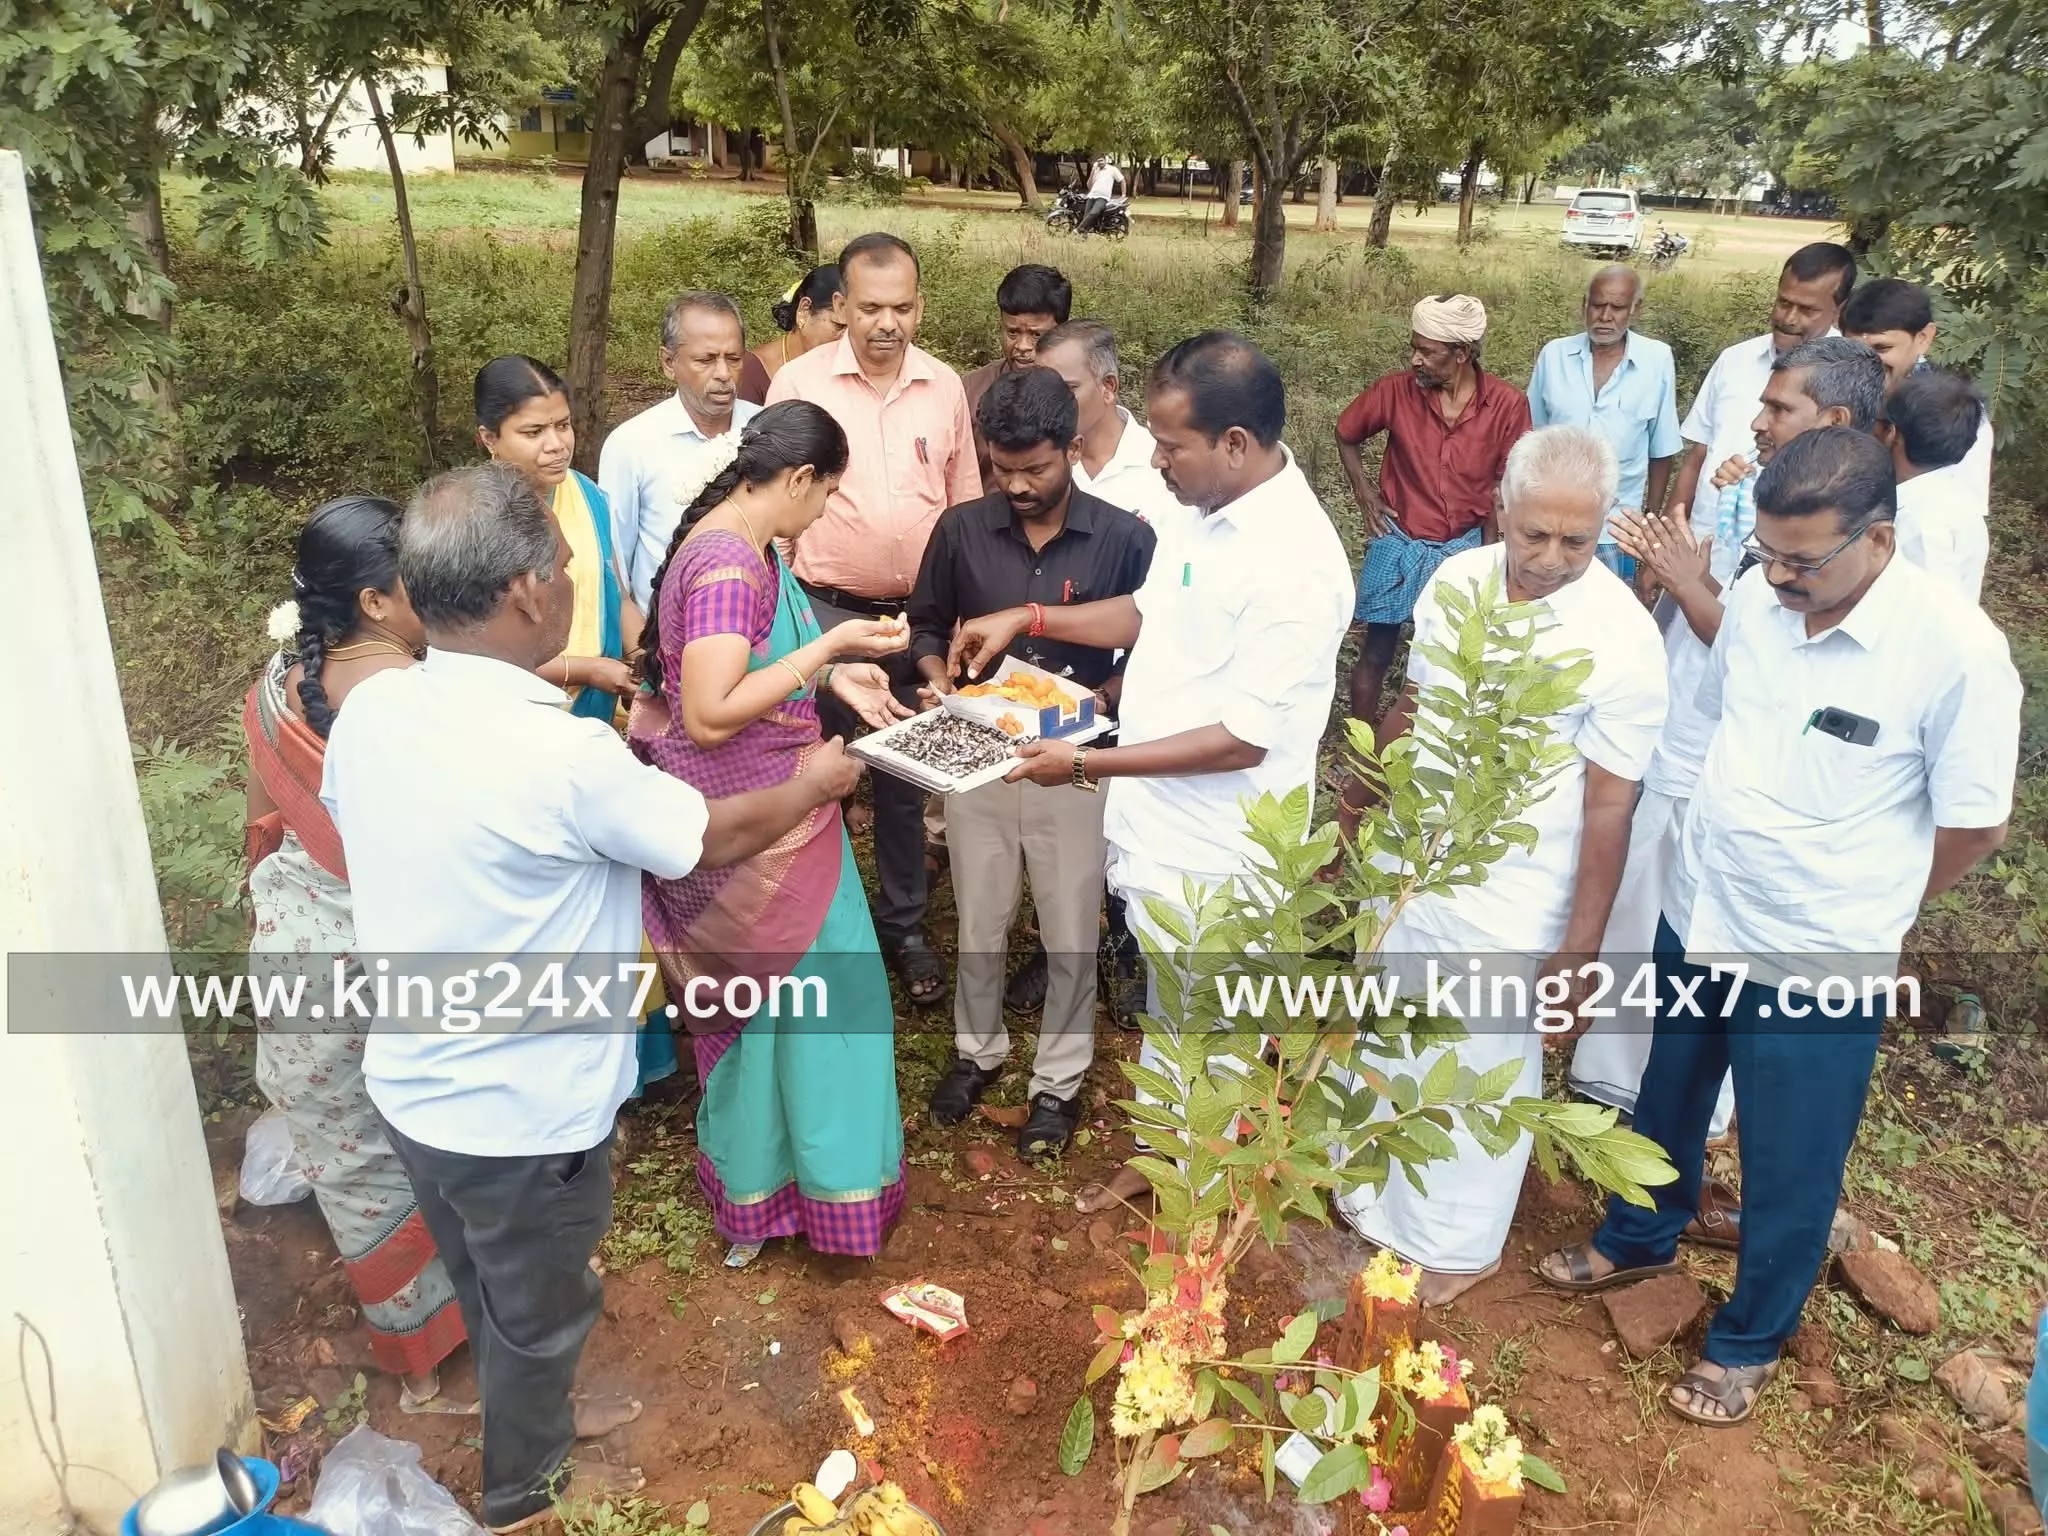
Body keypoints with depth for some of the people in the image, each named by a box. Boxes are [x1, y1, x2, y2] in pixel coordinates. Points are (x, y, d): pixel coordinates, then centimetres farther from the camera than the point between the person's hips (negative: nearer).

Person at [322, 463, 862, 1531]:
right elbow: (715, 840, -16)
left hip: (412, 1085, 7)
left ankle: (532, 1412, 55)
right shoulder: (562, 755, -30)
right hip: (522, 1113, -6)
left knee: (491, 1289, 30)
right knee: (535, 1309, 21)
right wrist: (810, 786, 5)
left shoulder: (368, 711, -8)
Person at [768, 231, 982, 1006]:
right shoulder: (798, 382, -8)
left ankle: (903, 924, 31)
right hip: (826, 613, -2)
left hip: (919, 615, 3)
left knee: (905, 776, 15)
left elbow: (966, 506, 8)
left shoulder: (945, 386, 0)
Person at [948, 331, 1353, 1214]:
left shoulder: (1294, 565, -27)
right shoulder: (1211, 511, 0)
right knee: (1171, 1010, 25)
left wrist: (1087, 763, -22)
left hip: (1213, 851, -8)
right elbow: (1149, 614, 16)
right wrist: (1027, 619, 5)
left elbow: (1243, 739, -26)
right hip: (1163, 825, 8)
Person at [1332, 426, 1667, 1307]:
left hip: (1509, 900, -5)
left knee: (1481, 1070, 13)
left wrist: (1581, 948, -13)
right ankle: (1376, 1194, 49)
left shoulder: (1622, 639, -21)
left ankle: (1457, 1245, 37)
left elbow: (1609, 807, -17)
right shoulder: (1455, 580, -5)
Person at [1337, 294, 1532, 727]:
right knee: (1376, 654, 7)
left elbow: (1505, 485, -3)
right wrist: (1365, 495, 0)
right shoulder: (1396, 389, -12)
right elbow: (1345, 434, 7)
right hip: (1399, 543, 0)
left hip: (1463, 547, 0)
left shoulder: (1508, 404, -13)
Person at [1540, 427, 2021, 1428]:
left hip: (1816, 965, -5)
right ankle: (1639, 1240, 54)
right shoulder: (1756, 597, -9)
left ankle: (1749, 1340, 40)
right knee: (1664, 1108, 27)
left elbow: (1976, 824, -12)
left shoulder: (1958, 652, -23)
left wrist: (1856, 909, 1)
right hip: (1693, 921, 5)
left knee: (1788, 1173, 15)